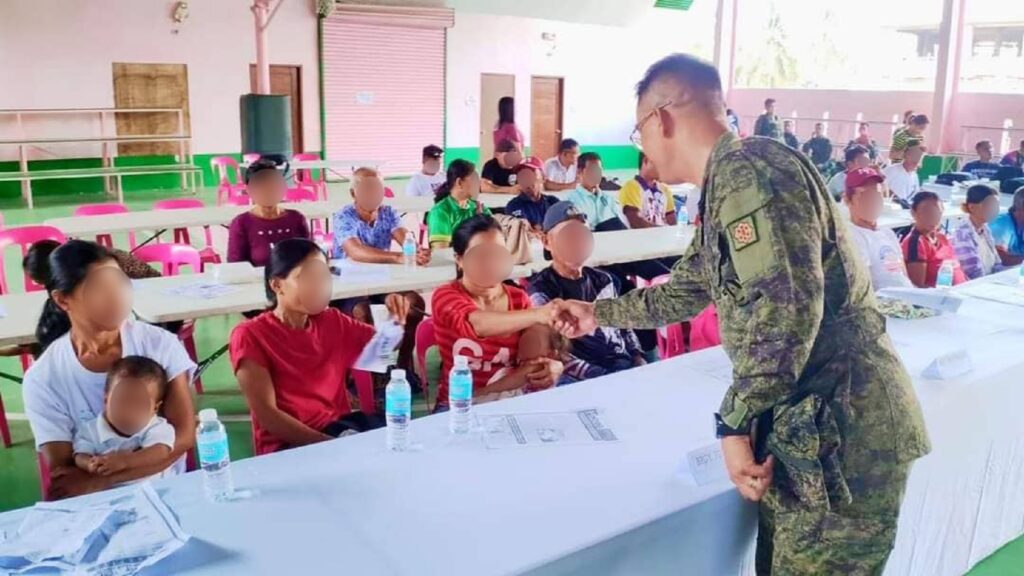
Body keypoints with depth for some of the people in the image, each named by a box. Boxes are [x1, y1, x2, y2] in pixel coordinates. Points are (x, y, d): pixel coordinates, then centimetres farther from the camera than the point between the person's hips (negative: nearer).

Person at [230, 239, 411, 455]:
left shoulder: (332, 321, 9)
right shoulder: (250, 335, -7)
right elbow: (266, 415, -14)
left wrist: (396, 318, -5)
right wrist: (327, 444, -24)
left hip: (340, 427, 6)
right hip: (287, 445, -6)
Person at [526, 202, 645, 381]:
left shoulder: (602, 280, 17)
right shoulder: (540, 289, -4)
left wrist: (638, 358, 6)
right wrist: (597, 377, -20)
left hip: (625, 364, 7)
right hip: (582, 377, -6)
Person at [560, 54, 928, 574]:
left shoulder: (748, 169, -17)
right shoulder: (728, 183, 18)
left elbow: (787, 305, -28)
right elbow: (686, 292, 31)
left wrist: (736, 422, -22)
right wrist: (599, 314, 41)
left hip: (842, 429, -10)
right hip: (806, 428, 10)